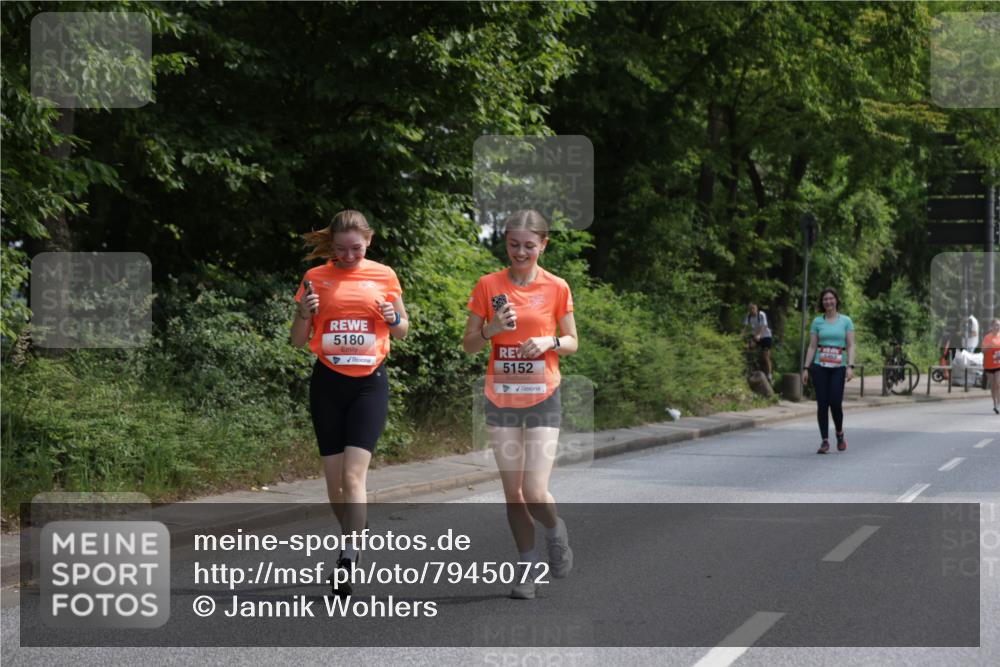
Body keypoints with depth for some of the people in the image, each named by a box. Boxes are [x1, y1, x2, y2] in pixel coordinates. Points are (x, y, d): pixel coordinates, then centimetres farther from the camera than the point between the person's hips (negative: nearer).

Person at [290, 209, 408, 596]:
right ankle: (355, 537, 27)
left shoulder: (383, 276, 3)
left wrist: (394, 318, -10)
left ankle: (348, 559, -17)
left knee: (354, 474, -15)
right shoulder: (316, 278, 2)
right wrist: (304, 314, -15)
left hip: (370, 382, -2)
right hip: (328, 382, 2)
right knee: (334, 477, 4)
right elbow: (298, 340, 6)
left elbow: (402, 330, 13)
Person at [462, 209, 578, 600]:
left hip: (543, 398, -2)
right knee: (512, 492, 5)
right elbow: (469, 345, 4)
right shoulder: (488, 286, 1)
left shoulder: (557, 288, -2)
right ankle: (527, 566, 20)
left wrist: (550, 341, -14)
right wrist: (492, 329, -16)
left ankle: (556, 531, 22)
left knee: (535, 491, -11)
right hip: (500, 399, 2)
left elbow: (572, 342, 7)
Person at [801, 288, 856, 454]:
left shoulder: (845, 321, 5)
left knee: (836, 402, -9)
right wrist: (806, 368, 1)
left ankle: (840, 434, 17)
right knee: (822, 404, -2)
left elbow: (851, 346, 1)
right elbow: (812, 346, 8)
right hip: (820, 366, 1)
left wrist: (850, 366, -11)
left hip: (838, 367, -1)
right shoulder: (817, 321, 8)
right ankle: (825, 441, 4)